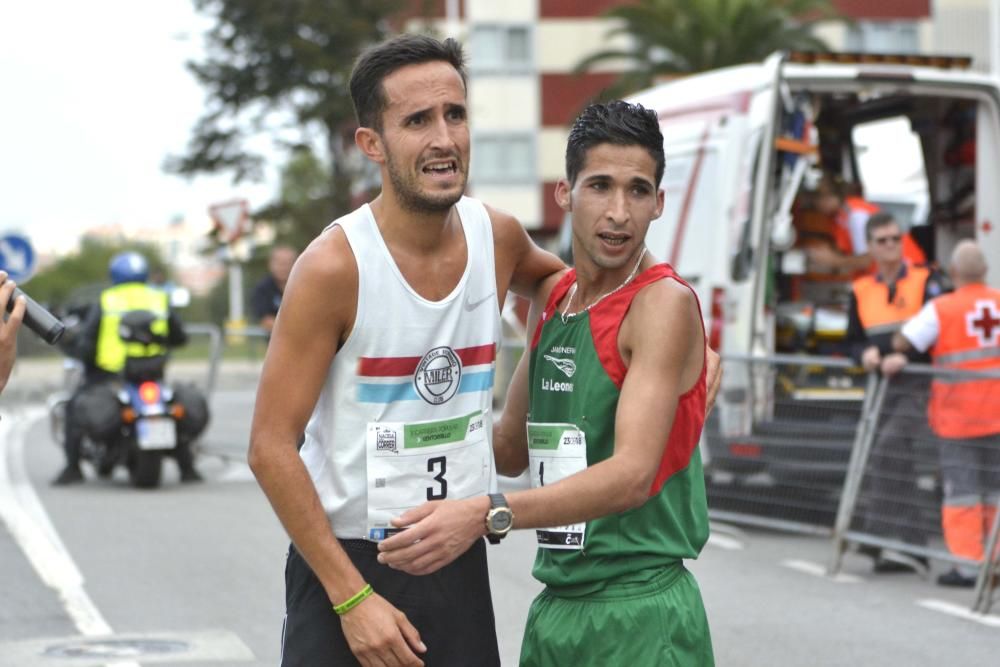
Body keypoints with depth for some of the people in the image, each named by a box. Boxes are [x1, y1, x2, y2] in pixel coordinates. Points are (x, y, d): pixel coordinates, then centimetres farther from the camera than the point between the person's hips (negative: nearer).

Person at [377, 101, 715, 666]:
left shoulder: (665, 302, -13)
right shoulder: (552, 299, 10)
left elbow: (633, 474, -24)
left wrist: (486, 514, -34)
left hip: (641, 617, -7)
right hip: (555, 609, 7)